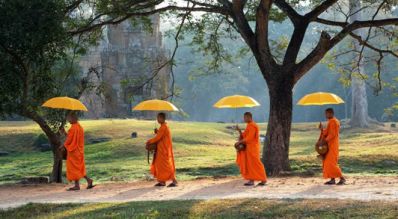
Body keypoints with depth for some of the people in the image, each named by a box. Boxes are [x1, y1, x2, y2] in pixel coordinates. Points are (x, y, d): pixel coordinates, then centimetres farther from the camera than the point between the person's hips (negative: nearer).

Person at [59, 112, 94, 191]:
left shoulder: (73, 128, -19)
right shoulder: (79, 127, 11)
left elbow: (69, 140, -16)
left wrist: (63, 146, -2)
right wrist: (64, 133, 13)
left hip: (73, 151, -9)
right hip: (79, 150, 9)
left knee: (74, 168, -2)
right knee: (79, 167, 15)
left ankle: (77, 185, 0)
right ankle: (89, 180, 8)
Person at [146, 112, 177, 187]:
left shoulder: (163, 127, -18)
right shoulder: (164, 126, 13)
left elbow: (158, 137, -20)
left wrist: (149, 141, -10)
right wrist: (157, 132, 2)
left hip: (164, 149, -10)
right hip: (162, 149, 10)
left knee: (166, 165, -9)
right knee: (160, 164, 12)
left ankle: (174, 181, -8)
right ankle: (162, 181, 16)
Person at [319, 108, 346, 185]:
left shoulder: (333, 122, -15)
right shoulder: (331, 121, 17)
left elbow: (332, 134, -22)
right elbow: (327, 133, 18)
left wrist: (325, 140, -20)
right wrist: (322, 129, 5)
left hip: (332, 145, -11)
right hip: (330, 145, 11)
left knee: (331, 163, -12)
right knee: (328, 162, 9)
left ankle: (342, 178, -10)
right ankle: (332, 179, 10)